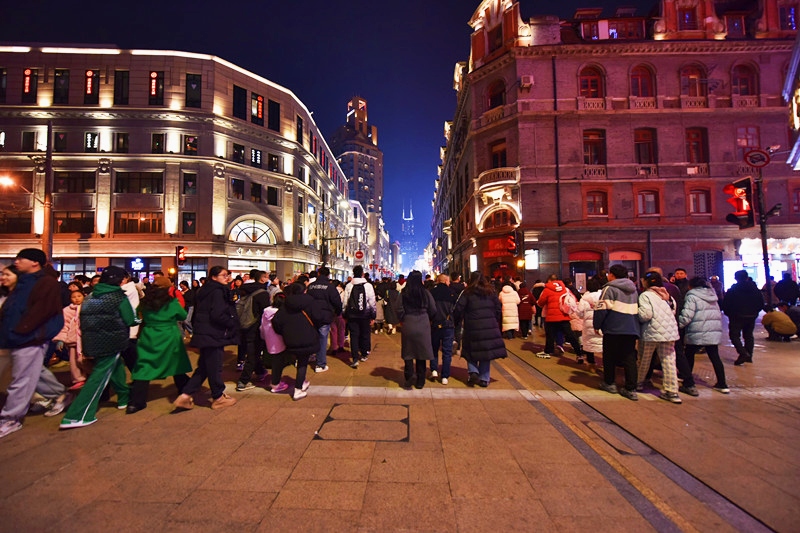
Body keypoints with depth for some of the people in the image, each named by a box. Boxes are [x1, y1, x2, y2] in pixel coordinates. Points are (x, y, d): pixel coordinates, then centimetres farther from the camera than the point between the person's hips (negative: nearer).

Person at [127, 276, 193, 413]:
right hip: (169, 339, -1)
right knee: (176, 365, 14)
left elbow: (142, 317, 13)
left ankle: (136, 402, 0)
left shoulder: (145, 302, -2)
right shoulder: (172, 302, -10)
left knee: (144, 368, 4)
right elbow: (183, 316, 2)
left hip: (148, 338, 2)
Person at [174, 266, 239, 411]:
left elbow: (197, 313, 18)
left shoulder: (205, 291, 13)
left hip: (204, 333, 9)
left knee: (203, 367, 18)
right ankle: (218, 398, 17)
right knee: (214, 367, 4)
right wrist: (233, 323, -10)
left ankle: (185, 396, 16)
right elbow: (217, 315, -24)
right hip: (214, 335, -9)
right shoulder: (218, 291, -16)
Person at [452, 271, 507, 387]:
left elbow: (458, 309, -7)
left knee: (472, 351, 14)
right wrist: (495, 323, 21)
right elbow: (499, 310, 8)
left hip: (473, 328, -2)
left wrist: (458, 320, 11)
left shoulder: (467, 293, -3)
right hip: (490, 328, 3)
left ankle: (473, 372, -5)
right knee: (486, 351, 12)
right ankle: (484, 379, 14)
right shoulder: (491, 292, 7)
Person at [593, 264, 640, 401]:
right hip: (631, 329, 6)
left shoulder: (609, 289, -9)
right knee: (630, 359, 7)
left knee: (609, 357, 9)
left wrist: (596, 325, -2)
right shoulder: (634, 290, 15)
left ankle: (609, 383, 19)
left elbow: (601, 309, -13)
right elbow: (637, 309, 21)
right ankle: (631, 389, 6)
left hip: (613, 329, -6)